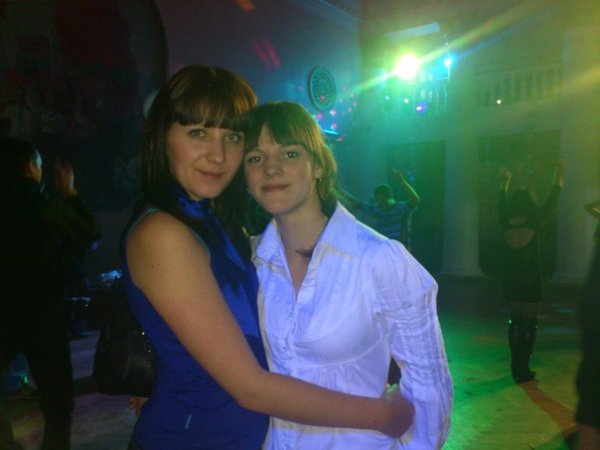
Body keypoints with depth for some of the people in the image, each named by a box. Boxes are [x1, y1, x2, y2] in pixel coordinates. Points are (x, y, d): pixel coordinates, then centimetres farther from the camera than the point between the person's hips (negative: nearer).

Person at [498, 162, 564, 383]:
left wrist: (505, 182, 32)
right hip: (530, 280, -4)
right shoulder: (533, 222, -12)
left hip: (510, 279, 4)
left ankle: (516, 366, 20)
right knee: (528, 324, 5)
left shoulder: (505, 222, -4)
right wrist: (559, 177, 14)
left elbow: (501, 204, 15)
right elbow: (550, 202, 0)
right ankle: (522, 369, 7)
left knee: (515, 321, 16)